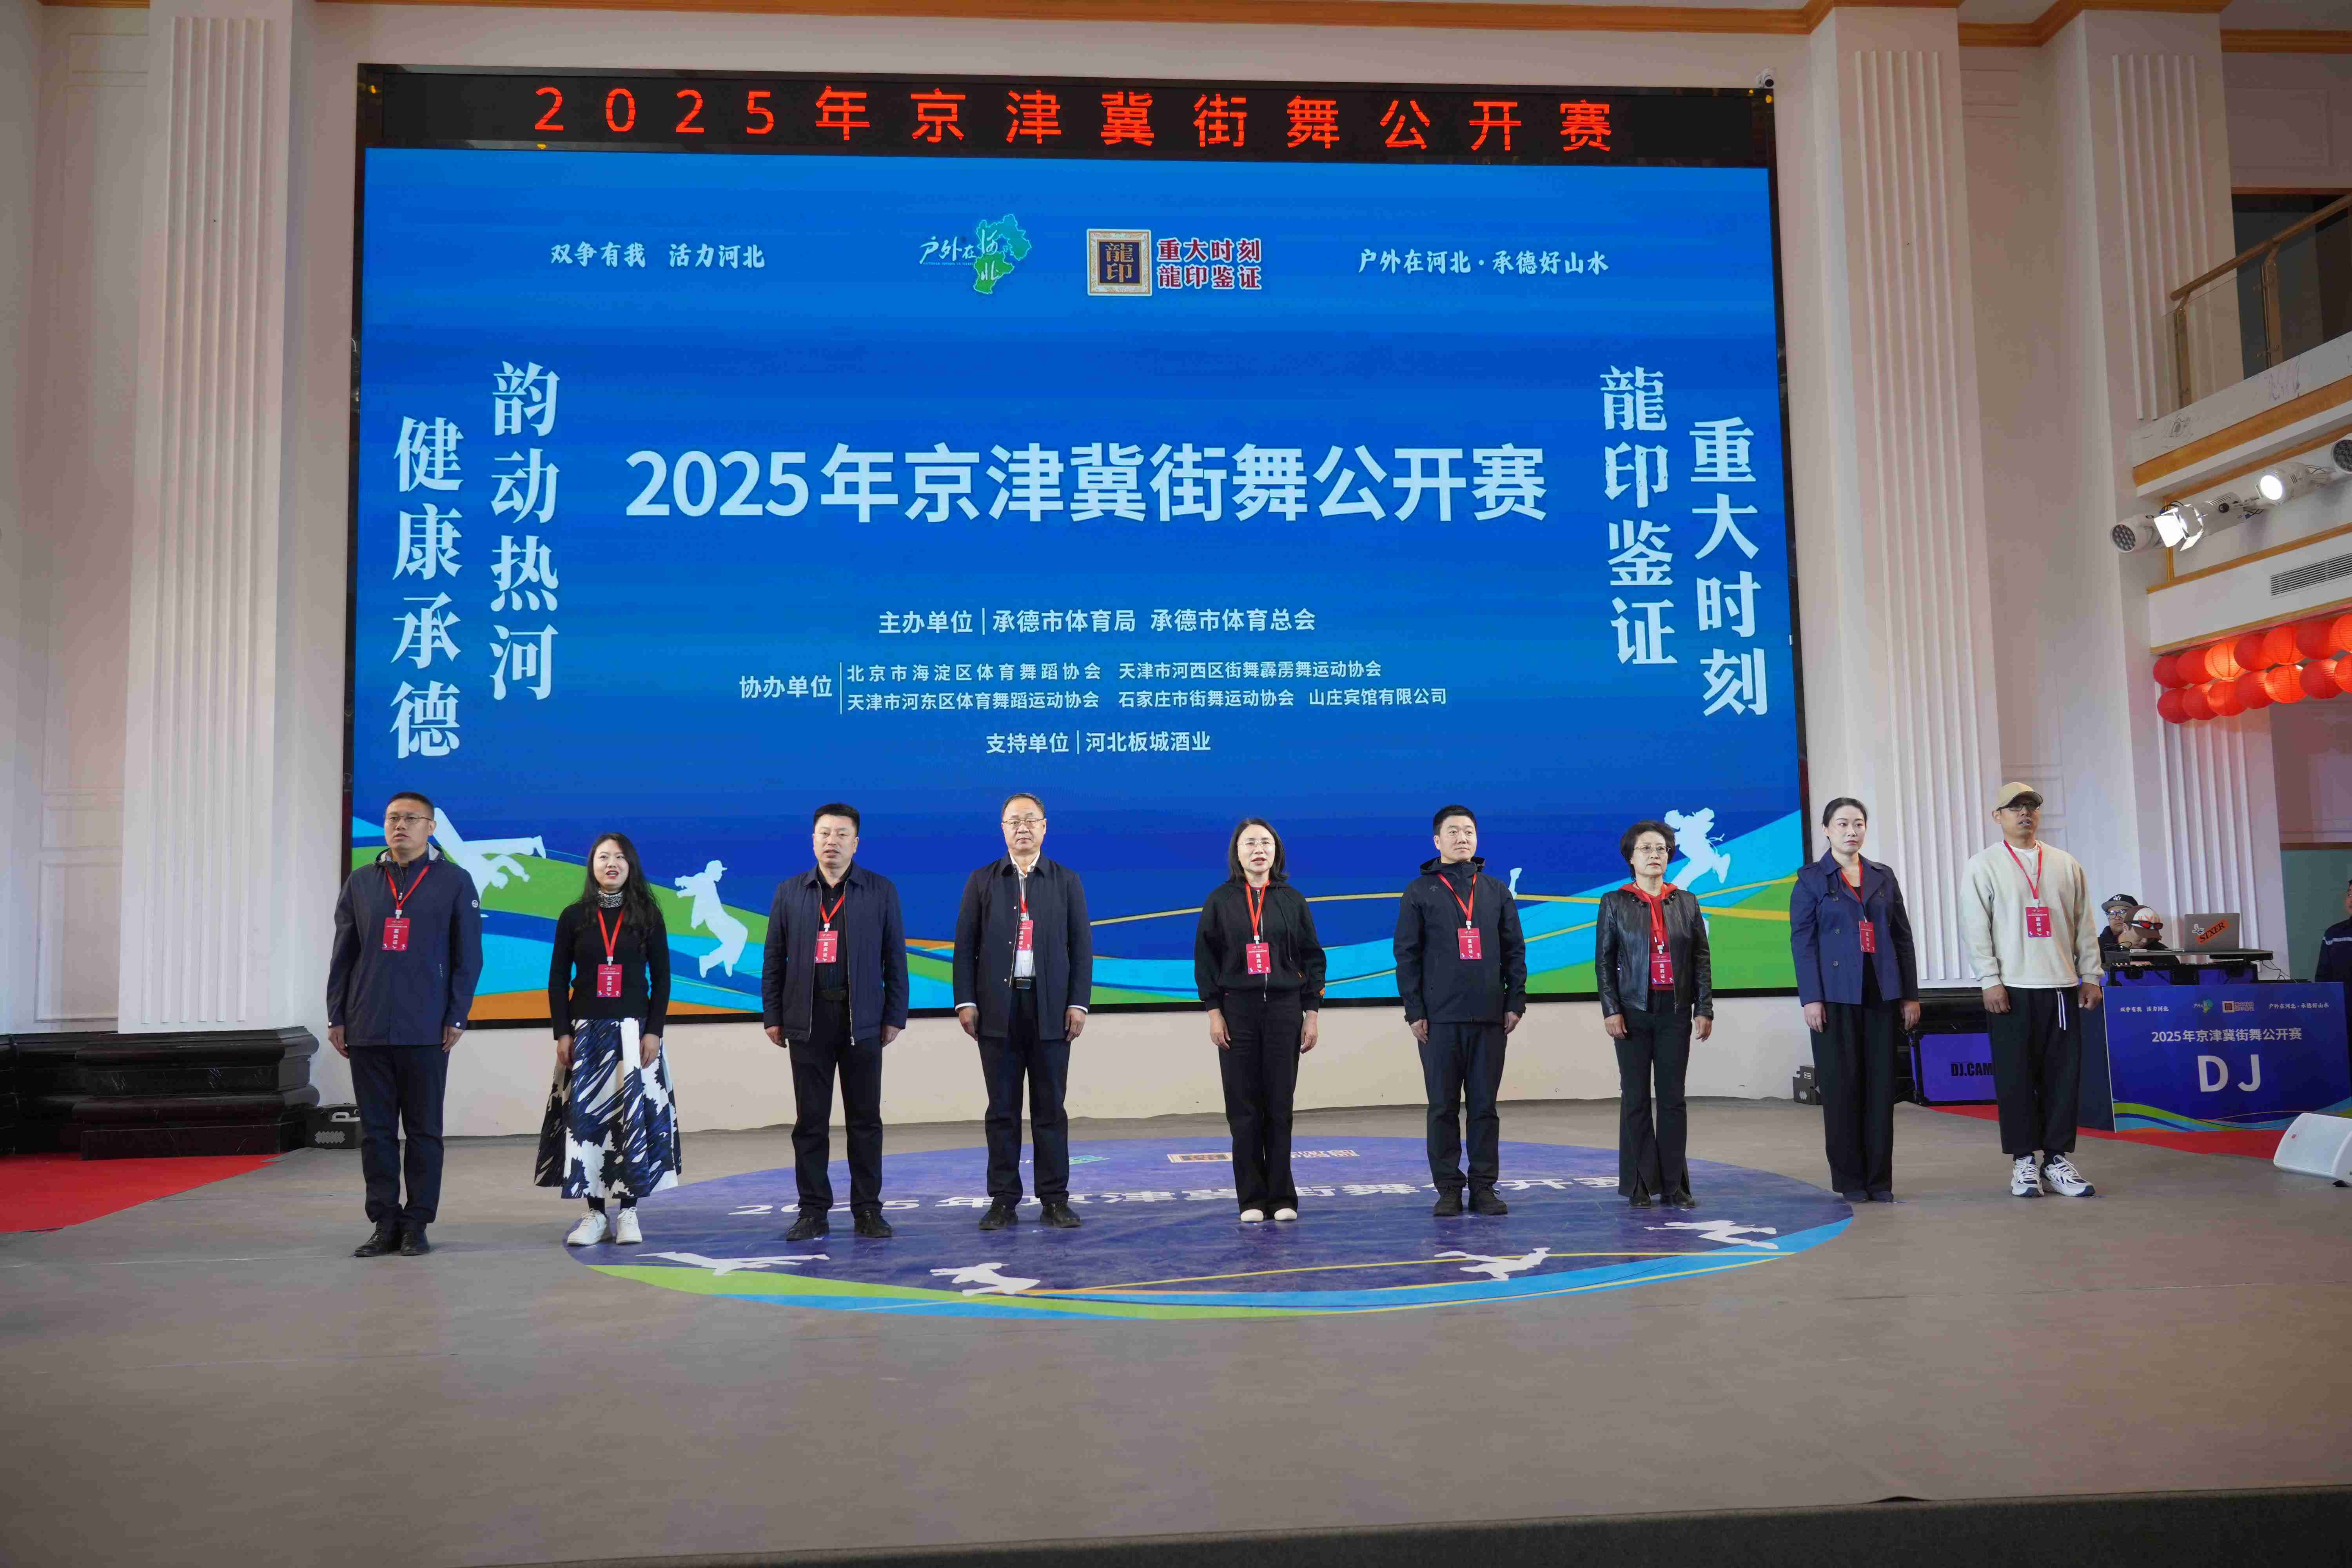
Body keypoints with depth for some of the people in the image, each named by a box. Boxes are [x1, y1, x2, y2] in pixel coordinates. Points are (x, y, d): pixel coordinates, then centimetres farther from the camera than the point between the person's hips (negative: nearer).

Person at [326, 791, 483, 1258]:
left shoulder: (454, 882, 2)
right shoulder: (360, 882, 12)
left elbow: (468, 957, 0)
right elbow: (343, 954, 13)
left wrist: (456, 1018, -5)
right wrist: (337, 1017, 7)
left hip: (425, 1032, -3)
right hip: (367, 1031, 3)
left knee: (423, 1131, 3)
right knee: (375, 1130, 6)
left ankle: (416, 1224, 11)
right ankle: (384, 1222, 14)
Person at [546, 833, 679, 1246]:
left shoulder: (647, 916, 4)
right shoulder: (574, 916, 5)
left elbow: (661, 978, 3)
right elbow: (558, 979, 5)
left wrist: (653, 1031, -6)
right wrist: (562, 1034, -3)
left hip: (633, 1029, -1)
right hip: (586, 1031, 1)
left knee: (634, 1114, -5)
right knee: (586, 1116, -2)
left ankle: (628, 1212, 4)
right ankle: (596, 1213, 6)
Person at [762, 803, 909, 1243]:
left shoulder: (881, 891, 4)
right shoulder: (789, 891, 8)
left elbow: (895, 959, 4)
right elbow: (774, 959, 8)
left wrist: (895, 1017, 0)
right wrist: (772, 1016, 3)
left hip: (862, 1021, -1)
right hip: (808, 1020, 1)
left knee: (865, 1119, 4)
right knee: (810, 1120, 4)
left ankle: (867, 1210, 12)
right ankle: (813, 1212, 12)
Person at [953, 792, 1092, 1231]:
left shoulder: (1067, 881, 8)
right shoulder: (982, 881, 8)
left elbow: (1081, 946, 5)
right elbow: (965, 946, 5)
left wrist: (1079, 1004, -3)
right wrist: (965, 1002, -4)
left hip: (1050, 1010, 0)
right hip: (998, 1009, 0)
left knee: (1050, 1108, 4)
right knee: (1002, 1109, 4)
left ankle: (1055, 1199, 10)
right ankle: (1003, 1199, 11)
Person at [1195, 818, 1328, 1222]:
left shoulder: (1292, 900, 7)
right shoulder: (1220, 901, 5)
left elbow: (1312, 957, 7)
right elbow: (1206, 958, 3)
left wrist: (1312, 1012, 1)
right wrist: (1213, 1011, -4)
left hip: (1284, 1011, 1)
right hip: (1237, 1012, 0)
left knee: (1279, 1108, 2)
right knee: (1243, 1109, 0)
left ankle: (1282, 1197, 10)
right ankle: (1252, 1200, 7)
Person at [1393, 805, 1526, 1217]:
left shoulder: (1497, 891, 12)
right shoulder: (1419, 892, 4)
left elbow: (1514, 950, 12)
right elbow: (1407, 955, 1)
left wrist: (1516, 1001, 3)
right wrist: (1414, 1011, -5)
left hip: (1489, 1017, 2)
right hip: (1439, 1018, -2)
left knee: (1485, 1106, 5)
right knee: (1443, 1107, 2)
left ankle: (1483, 1187, 12)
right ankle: (1448, 1189, 9)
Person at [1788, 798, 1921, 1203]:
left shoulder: (1884, 876, 12)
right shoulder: (1811, 879, 2)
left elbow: (1903, 937, 11)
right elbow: (1802, 941, -3)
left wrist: (1910, 995, 6)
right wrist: (1811, 999, -11)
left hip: (1880, 994, 3)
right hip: (1836, 996, -3)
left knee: (1881, 1084, 4)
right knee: (1842, 1085, 0)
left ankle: (1880, 1179, 12)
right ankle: (1850, 1180, 9)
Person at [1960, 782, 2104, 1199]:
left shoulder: (2066, 864, 13)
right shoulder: (1984, 866, 2)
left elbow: (2084, 925, 15)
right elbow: (1975, 928, -4)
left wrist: (2090, 977, 8)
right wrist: (1990, 981, -11)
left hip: (2062, 987, 3)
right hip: (2012, 989, -3)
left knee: (2063, 1076, 3)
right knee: (2016, 1077, -2)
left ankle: (2058, 1158, 12)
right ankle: (2025, 1161, 6)